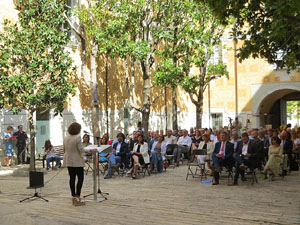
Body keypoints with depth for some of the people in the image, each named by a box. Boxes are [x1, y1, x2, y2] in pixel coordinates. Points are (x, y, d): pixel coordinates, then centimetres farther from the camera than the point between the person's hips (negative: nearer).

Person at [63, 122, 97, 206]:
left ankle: (73, 197, 15)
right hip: (77, 162, -7)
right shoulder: (78, 137, -15)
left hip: (68, 161, 7)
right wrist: (91, 150, -7)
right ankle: (77, 198, -6)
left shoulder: (66, 138, 7)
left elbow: (64, 149, 15)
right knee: (80, 178, -1)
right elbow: (81, 150, -16)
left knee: (72, 178, 10)